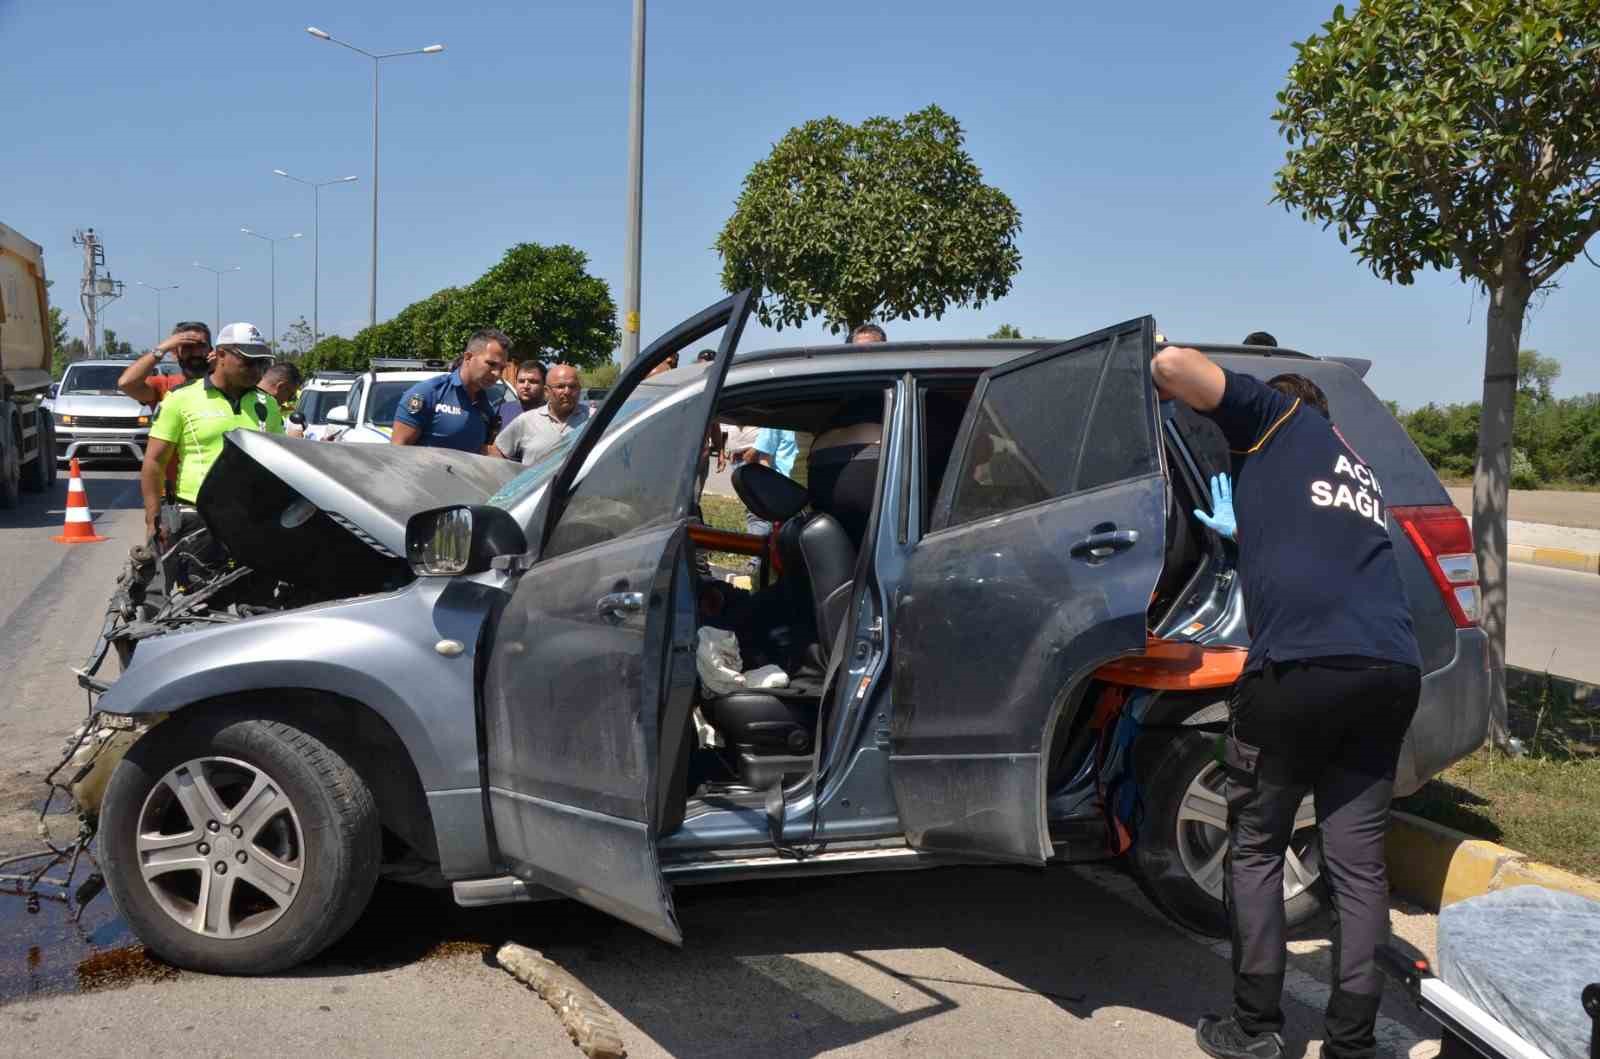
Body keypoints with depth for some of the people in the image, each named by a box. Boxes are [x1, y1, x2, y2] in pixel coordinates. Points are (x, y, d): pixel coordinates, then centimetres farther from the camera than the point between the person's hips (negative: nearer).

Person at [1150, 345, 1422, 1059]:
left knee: (1255, 849, 10)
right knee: (1358, 859, 11)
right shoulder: (1359, 473, 30)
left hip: (1301, 666, -6)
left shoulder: (1278, 414, 11)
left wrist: (1159, 387, 19)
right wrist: (1245, 532, 54)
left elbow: (1172, 363, -2)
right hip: (1392, 670, 6)